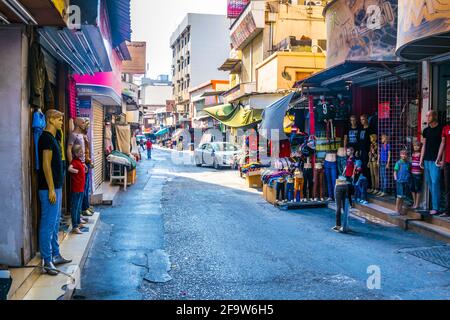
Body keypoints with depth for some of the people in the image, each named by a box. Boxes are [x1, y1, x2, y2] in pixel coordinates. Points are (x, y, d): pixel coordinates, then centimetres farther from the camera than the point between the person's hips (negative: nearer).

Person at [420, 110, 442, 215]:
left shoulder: (441, 129, -4)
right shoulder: (426, 130, 13)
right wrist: (421, 159, 13)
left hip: (435, 160, -6)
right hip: (427, 160, 6)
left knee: (435, 182, -10)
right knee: (429, 183, 8)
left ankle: (435, 208, -8)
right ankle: (433, 205, 15)